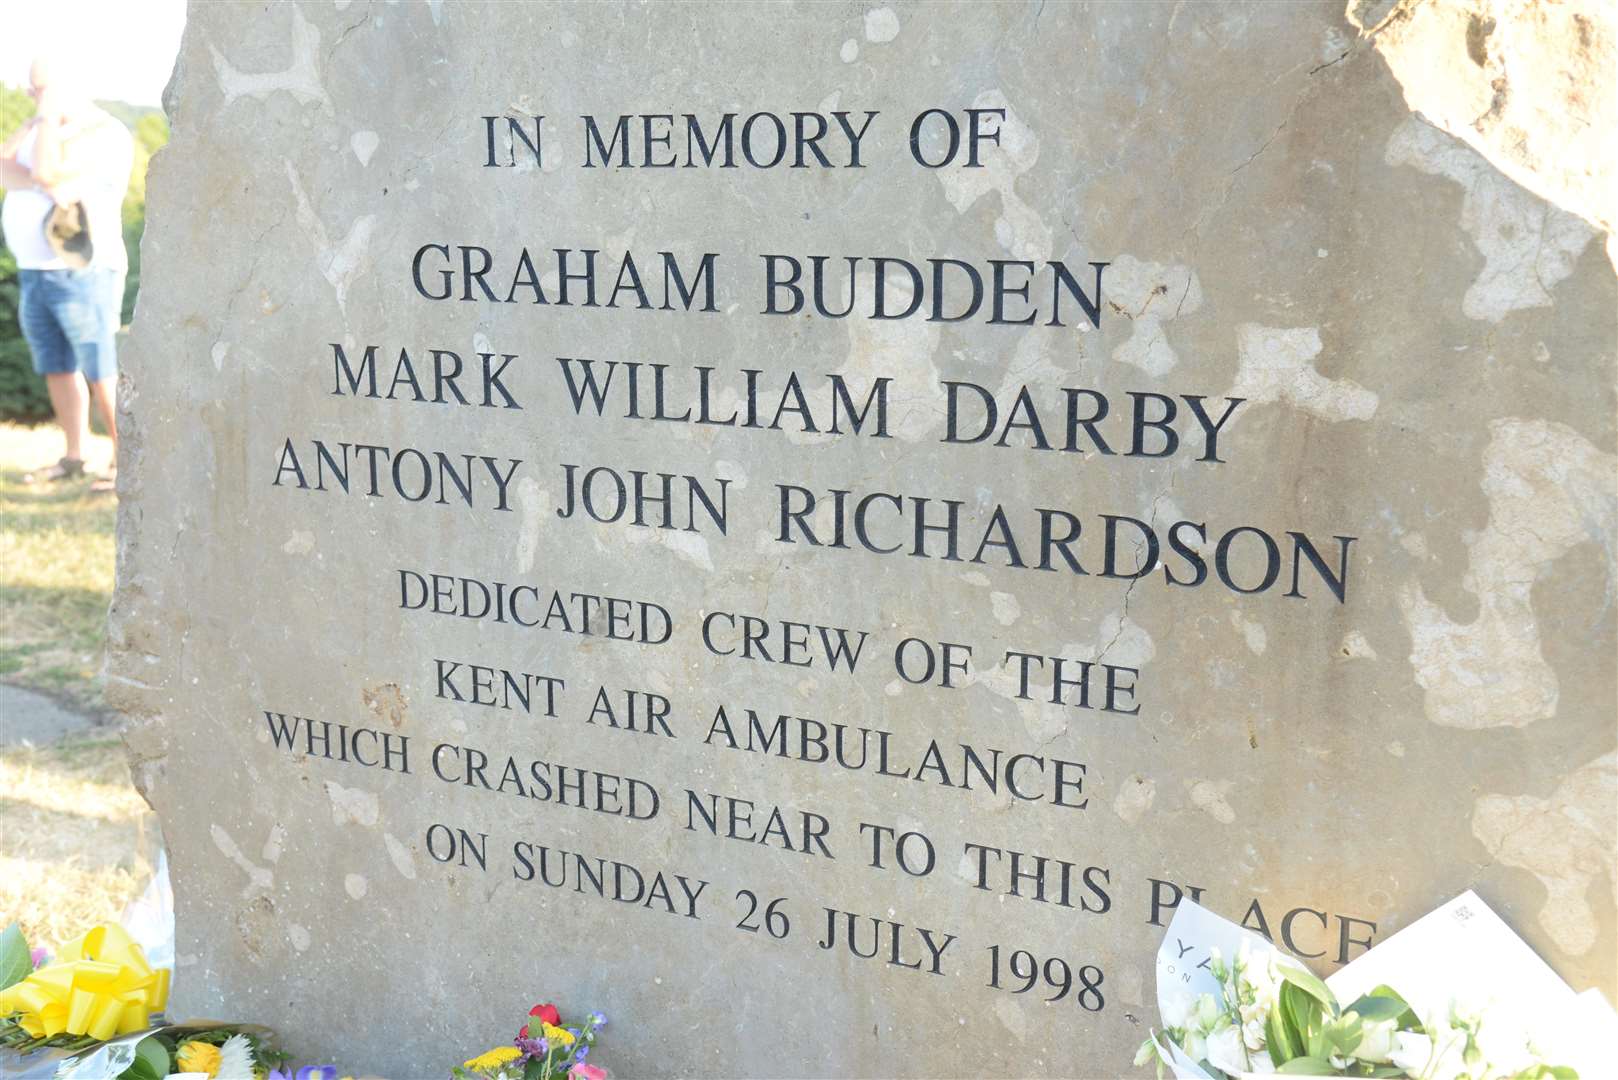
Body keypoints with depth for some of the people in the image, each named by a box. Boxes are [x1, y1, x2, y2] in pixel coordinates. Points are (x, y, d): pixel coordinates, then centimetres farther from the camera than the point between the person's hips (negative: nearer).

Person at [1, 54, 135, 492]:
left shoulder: (106, 135, -14)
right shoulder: (48, 129, 13)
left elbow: (46, 174, -23)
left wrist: (49, 115, -15)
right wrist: (49, 187, -19)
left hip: (84, 274, -8)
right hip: (37, 274, 8)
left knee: (101, 373, -7)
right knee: (57, 369, 11)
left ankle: (125, 461, 0)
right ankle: (74, 458, 19)